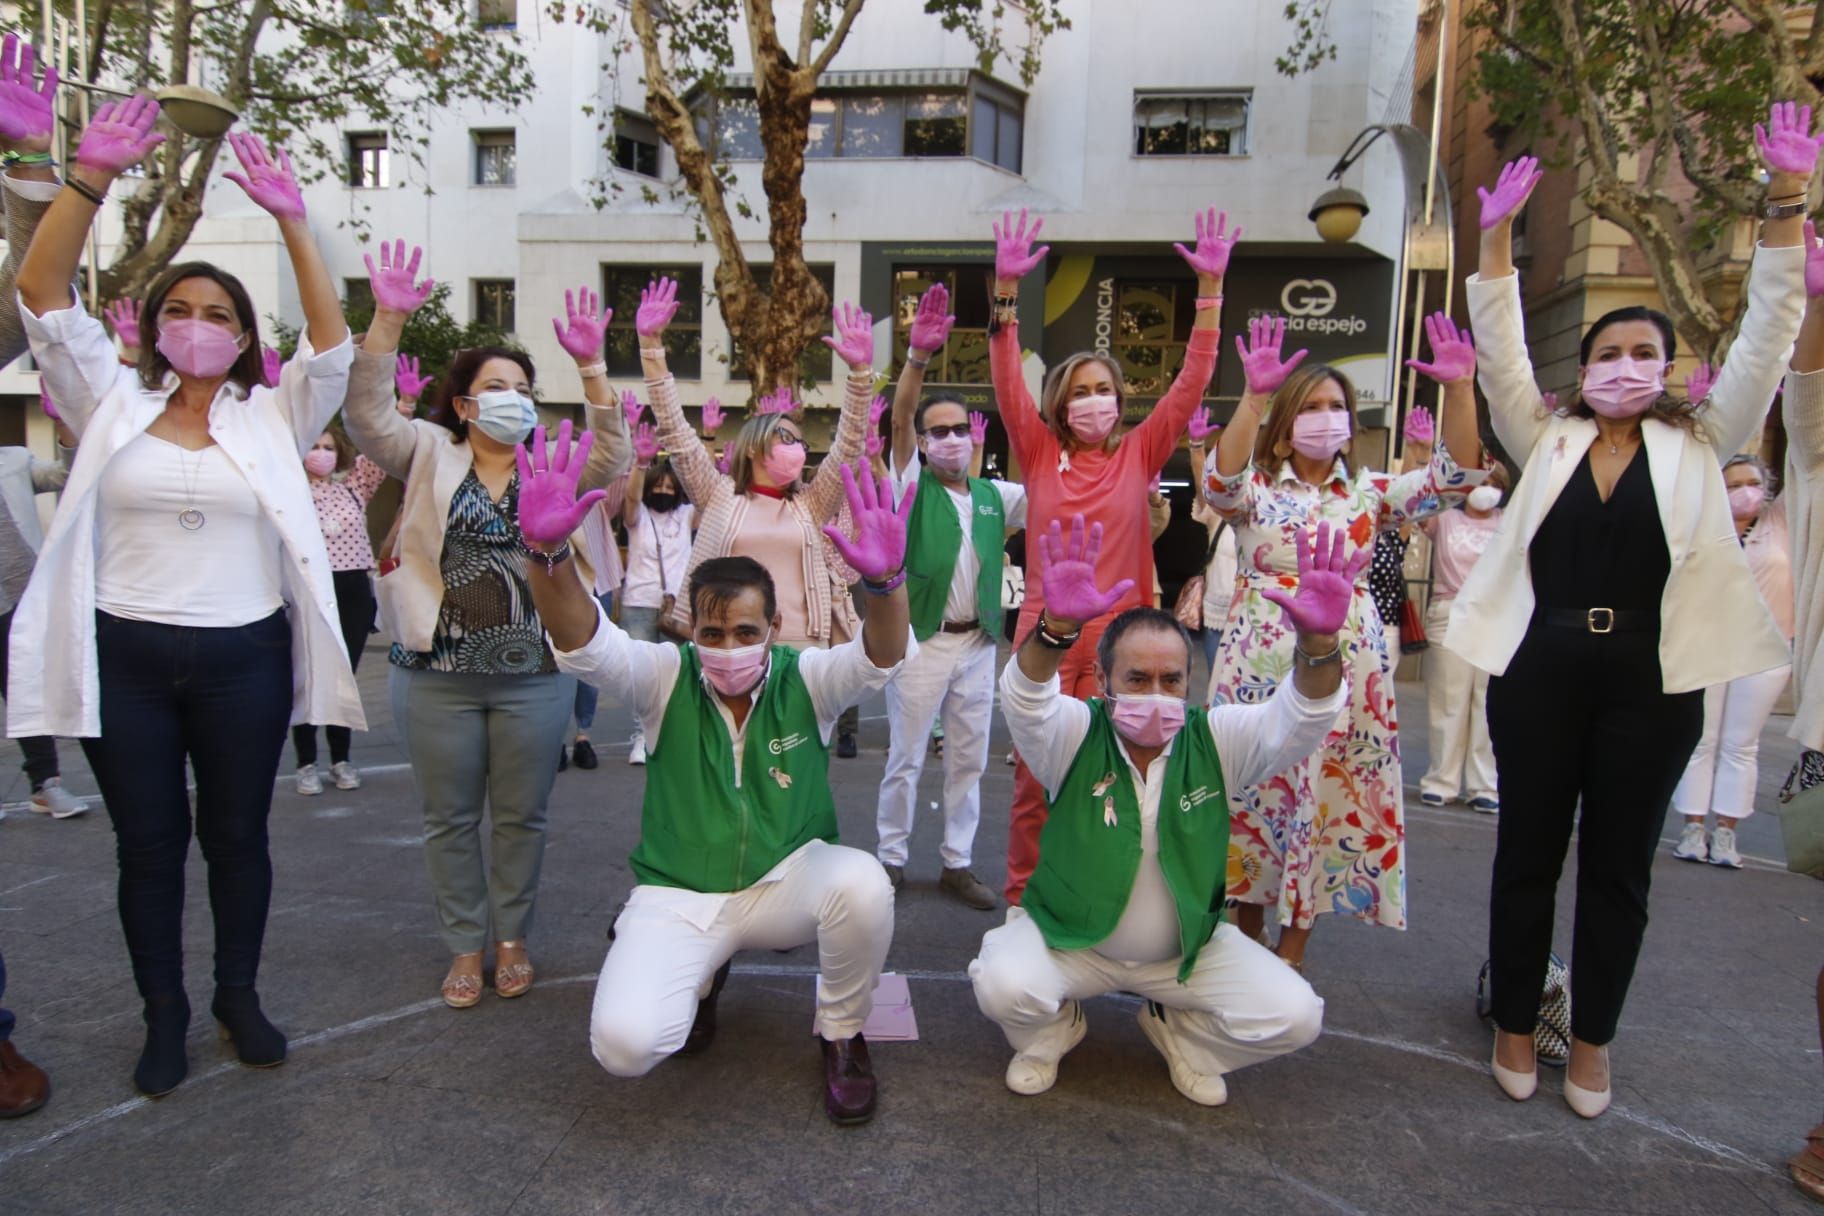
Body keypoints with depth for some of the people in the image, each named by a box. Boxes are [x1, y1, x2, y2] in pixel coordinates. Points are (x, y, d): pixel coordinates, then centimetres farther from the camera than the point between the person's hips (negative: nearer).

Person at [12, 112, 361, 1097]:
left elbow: (331, 341, -9)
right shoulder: (111, 404, 6)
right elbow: (42, 294, -2)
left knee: (237, 835, 11)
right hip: (124, 657, 1)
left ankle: (238, 994, 30)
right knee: (147, 845, 11)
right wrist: (90, 177, -11)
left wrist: (288, 218, -16)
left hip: (243, 658, -1)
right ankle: (164, 1011, 27)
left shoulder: (273, 418, 3)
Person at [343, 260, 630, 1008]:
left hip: (532, 672, 0)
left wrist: (590, 365, -21)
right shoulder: (431, 455, 5)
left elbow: (613, 454, -10)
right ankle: (465, 946, 27)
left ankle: (512, 938, 29)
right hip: (437, 671, 0)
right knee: (450, 819, 11)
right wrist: (388, 320, -20)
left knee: (521, 816, 11)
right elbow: (366, 415, -9)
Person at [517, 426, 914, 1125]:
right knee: (624, 1045, -23)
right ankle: (699, 973, 17)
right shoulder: (665, 676, -7)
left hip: (787, 882, 0)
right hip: (677, 898, 1)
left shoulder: (806, 680, -8)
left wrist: (884, 581, -50)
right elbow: (583, 644, -23)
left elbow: (882, 658, -26)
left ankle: (842, 1037, -1)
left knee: (863, 882, -34)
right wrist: (548, 549, -43)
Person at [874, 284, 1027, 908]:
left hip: (978, 644, 4)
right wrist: (919, 355, -30)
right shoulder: (912, 486, -2)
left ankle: (957, 863, 21)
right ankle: (890, 858, 19)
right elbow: (899, 419, -16)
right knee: (905, 757, 5)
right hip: (920, 639, -4)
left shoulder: (996, 497, 8)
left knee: (969, 759, 10)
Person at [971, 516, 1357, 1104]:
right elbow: (1025, 701, -37)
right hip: (1072, 937, -2)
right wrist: (1057, 628, -58)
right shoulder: (1075, 735, -17)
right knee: (1003, 985, -28)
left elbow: (1301, 720, -24)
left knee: (1294, 1015, -14)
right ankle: (1052, 1033, 11)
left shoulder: (1216, 740, -11)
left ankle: (1180, 1034, 17)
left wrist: (1319, 643, -45)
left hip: (1191, 946, 2)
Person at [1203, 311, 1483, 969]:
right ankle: (1246, 937, 23)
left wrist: (1457, 388, -14)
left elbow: (1453, 478, -3)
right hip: (1263, 658, -2)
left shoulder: (1370, 492, 10)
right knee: (1254, 786, 4)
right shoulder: (1255, 488, 3)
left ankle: (1292, 950, 21)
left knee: (1327, 793, 5)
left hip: (1344, 661, 2)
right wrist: (1254, 394, -30)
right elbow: (1220, 480, -20)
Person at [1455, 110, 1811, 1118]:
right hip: (1538, 669, 0)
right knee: (1527, 853, 9)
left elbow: (1767, 336, 1)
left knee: (1619, 865, 10)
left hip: (1651, 679, 0)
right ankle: (1514, 1024, 25)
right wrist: (1496, 239, -12)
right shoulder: (1547, 441, 6)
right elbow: (1499, 353, -2)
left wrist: (1787, 206, -6)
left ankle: (1592, 1039, 26)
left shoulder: (1698, 446, 7)